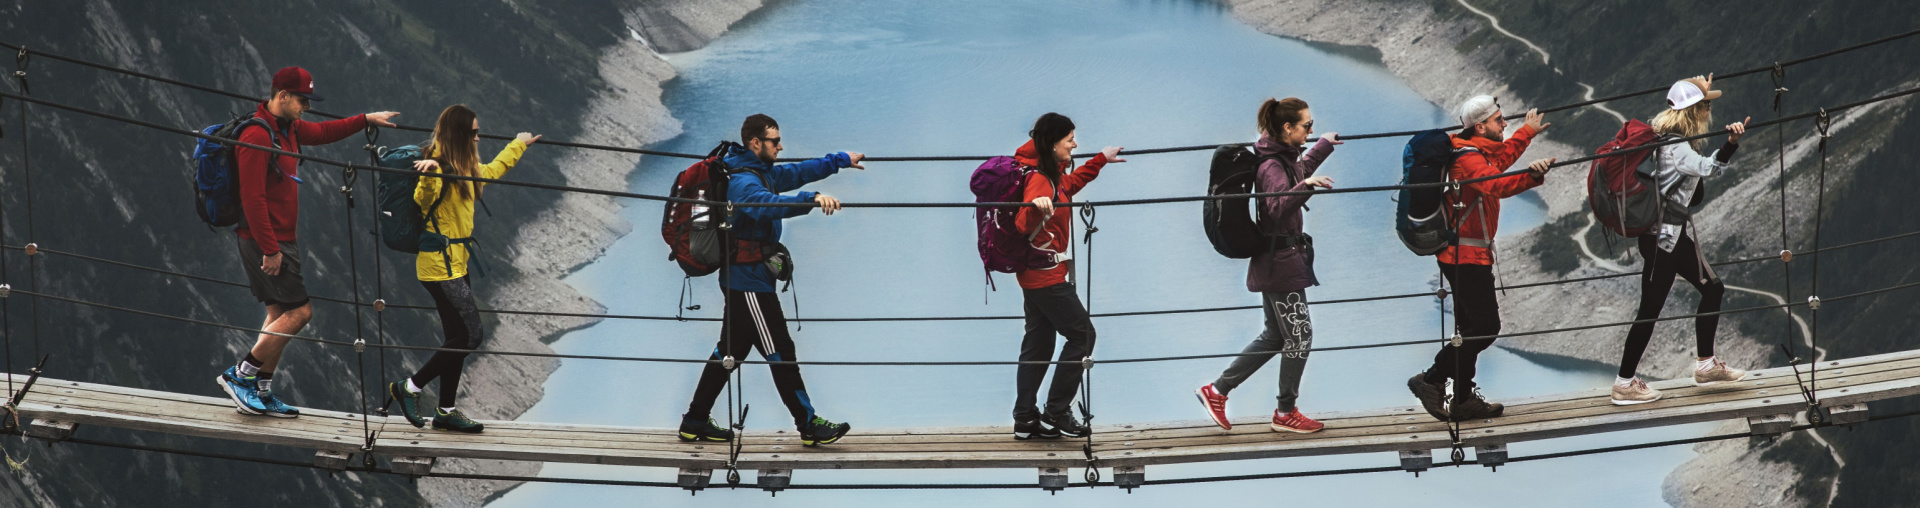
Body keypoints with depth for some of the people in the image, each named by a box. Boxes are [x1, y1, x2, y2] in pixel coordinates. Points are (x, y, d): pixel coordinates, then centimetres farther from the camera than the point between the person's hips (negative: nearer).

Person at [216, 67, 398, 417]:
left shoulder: (288, 128, 9)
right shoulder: (257, 137, -20)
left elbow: (323, 132, 31)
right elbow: (252, 198, -23)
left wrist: (366, 120, 29)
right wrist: (270, 250, -23)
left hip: (281, 239, 10)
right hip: (265, 241, -10)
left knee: (282, 313, 10)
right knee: (299, 311, -10)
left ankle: (260, 392, 14)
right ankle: (240, 375, -4)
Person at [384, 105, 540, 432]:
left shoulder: (464, 169, 14)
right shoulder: (439, 167, -15)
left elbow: (491, 171, 35)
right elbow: (423, 199, -33)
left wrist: (518, 145, 48)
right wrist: (429, 174, -53)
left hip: (456, 264, 10)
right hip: (441, 265, -10)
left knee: (460, 337, 11)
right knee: (470, 335, -10)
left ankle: (446, 411, 17)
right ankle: (410, 388, 1)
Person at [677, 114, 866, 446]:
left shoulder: (762, 173, 12)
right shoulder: (743, 182, -20)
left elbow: (795, 173, 28)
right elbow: (767, 203, -41)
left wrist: (840, 161, 35)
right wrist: (812, 199, -53)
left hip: (742, 280, 11)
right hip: (749, 281, -11)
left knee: (731, 350, 14)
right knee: (780, 352, -6)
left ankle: (695, 422, 18)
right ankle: (809, 426, -1)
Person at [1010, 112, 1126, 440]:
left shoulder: (1054, 174, 8)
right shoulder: (1038, 180, -21)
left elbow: (1071, 184, 31)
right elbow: (1023, 225, -33)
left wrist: (1101, 160, 38)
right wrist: (1035, 207, -54)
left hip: (1037, 274, 10)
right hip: (1046, 274, -10)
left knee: (1039, 343, 12)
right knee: (1082, 334, -4)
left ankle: (1025, 419, 16)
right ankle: (1057, 412, 1)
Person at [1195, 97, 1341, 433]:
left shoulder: (1285, 159, 11)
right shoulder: (1272, 167, -19)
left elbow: (1300, 171, 34)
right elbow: (1279, 209, -34)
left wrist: (1325, 146, 45)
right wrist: (1306, 186, -49)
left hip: (1274, 263, 10)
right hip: (1281, 263, -10)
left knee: (1275, 337, 15)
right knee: (1299, 336, -2)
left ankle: (1216, 391, 17)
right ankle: (1285, 414, 9)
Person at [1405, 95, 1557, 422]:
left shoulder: (1480, 151, 13)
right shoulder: (1469, 159, -20)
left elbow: (1502, 156, 33)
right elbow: (1496, 185, -38)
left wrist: (1528, 133, 37)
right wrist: (1531, 176, -49)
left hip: (1465, 255, 11)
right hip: (1466, 256, -11)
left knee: (1472, 328, 13)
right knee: (1485, 326, -12)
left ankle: (1463, 401, 16)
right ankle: (1431, 380, -7)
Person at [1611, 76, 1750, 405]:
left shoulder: (1671, 139, 8)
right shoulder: (1675, 147, -21)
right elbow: (1707, 167, -39)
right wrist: (1731, 144, -56)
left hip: (1677, 232, 10)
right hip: (1664, 235, -10)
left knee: (1712, 289, 16)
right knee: (1650, 308, -4)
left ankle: (1705, 365, 27)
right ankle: (1625, 383, 3)